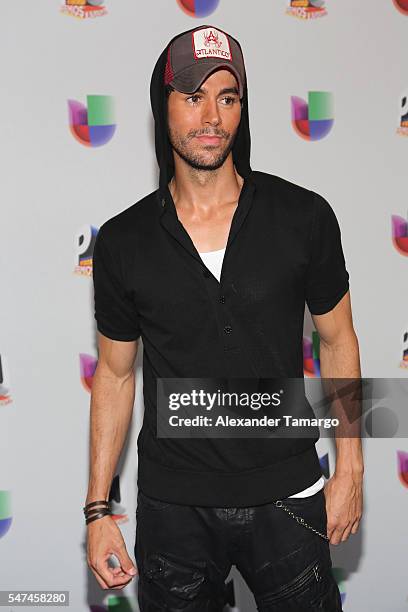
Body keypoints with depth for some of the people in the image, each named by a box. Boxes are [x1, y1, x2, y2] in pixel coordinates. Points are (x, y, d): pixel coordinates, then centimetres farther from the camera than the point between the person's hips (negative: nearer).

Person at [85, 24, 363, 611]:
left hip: (287, 497, 0)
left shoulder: (305, 217, -7)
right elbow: (115, 373, 3)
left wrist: (350, 471, 2)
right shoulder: (123, 242, -5)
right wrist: (97, 508, 2)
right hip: (172, 508, 1)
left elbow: (338, 342, 3)